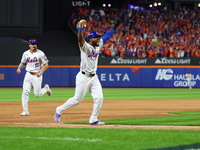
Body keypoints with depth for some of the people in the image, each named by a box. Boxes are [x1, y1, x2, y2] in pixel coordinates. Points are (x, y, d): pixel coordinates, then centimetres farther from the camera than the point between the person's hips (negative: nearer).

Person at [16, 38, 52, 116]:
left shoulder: (40, 53, -8)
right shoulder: (25, 54, 4)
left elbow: (46, 64, -6)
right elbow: (22, 63, 19)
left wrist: (40, 72, -17)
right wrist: (19, 68, -2)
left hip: (37, 75, -3)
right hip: (28, 75, 3)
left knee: (37, 94, -2)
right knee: (25, 92, -9)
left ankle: (46, 88, 31)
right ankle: (25, 111, -6)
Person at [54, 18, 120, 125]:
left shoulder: (98, 46, 9)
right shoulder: (86, 47, -13)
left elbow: (106, 36, 16)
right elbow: (80, 39, -32)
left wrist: (115, 27, 15)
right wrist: (81, 27, -43)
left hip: (93, 78, 7)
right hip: (83, 77, -7)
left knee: (99, 98, -4)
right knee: (77, 99, -2)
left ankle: (93, 120, 3)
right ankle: (59, 110, 17)